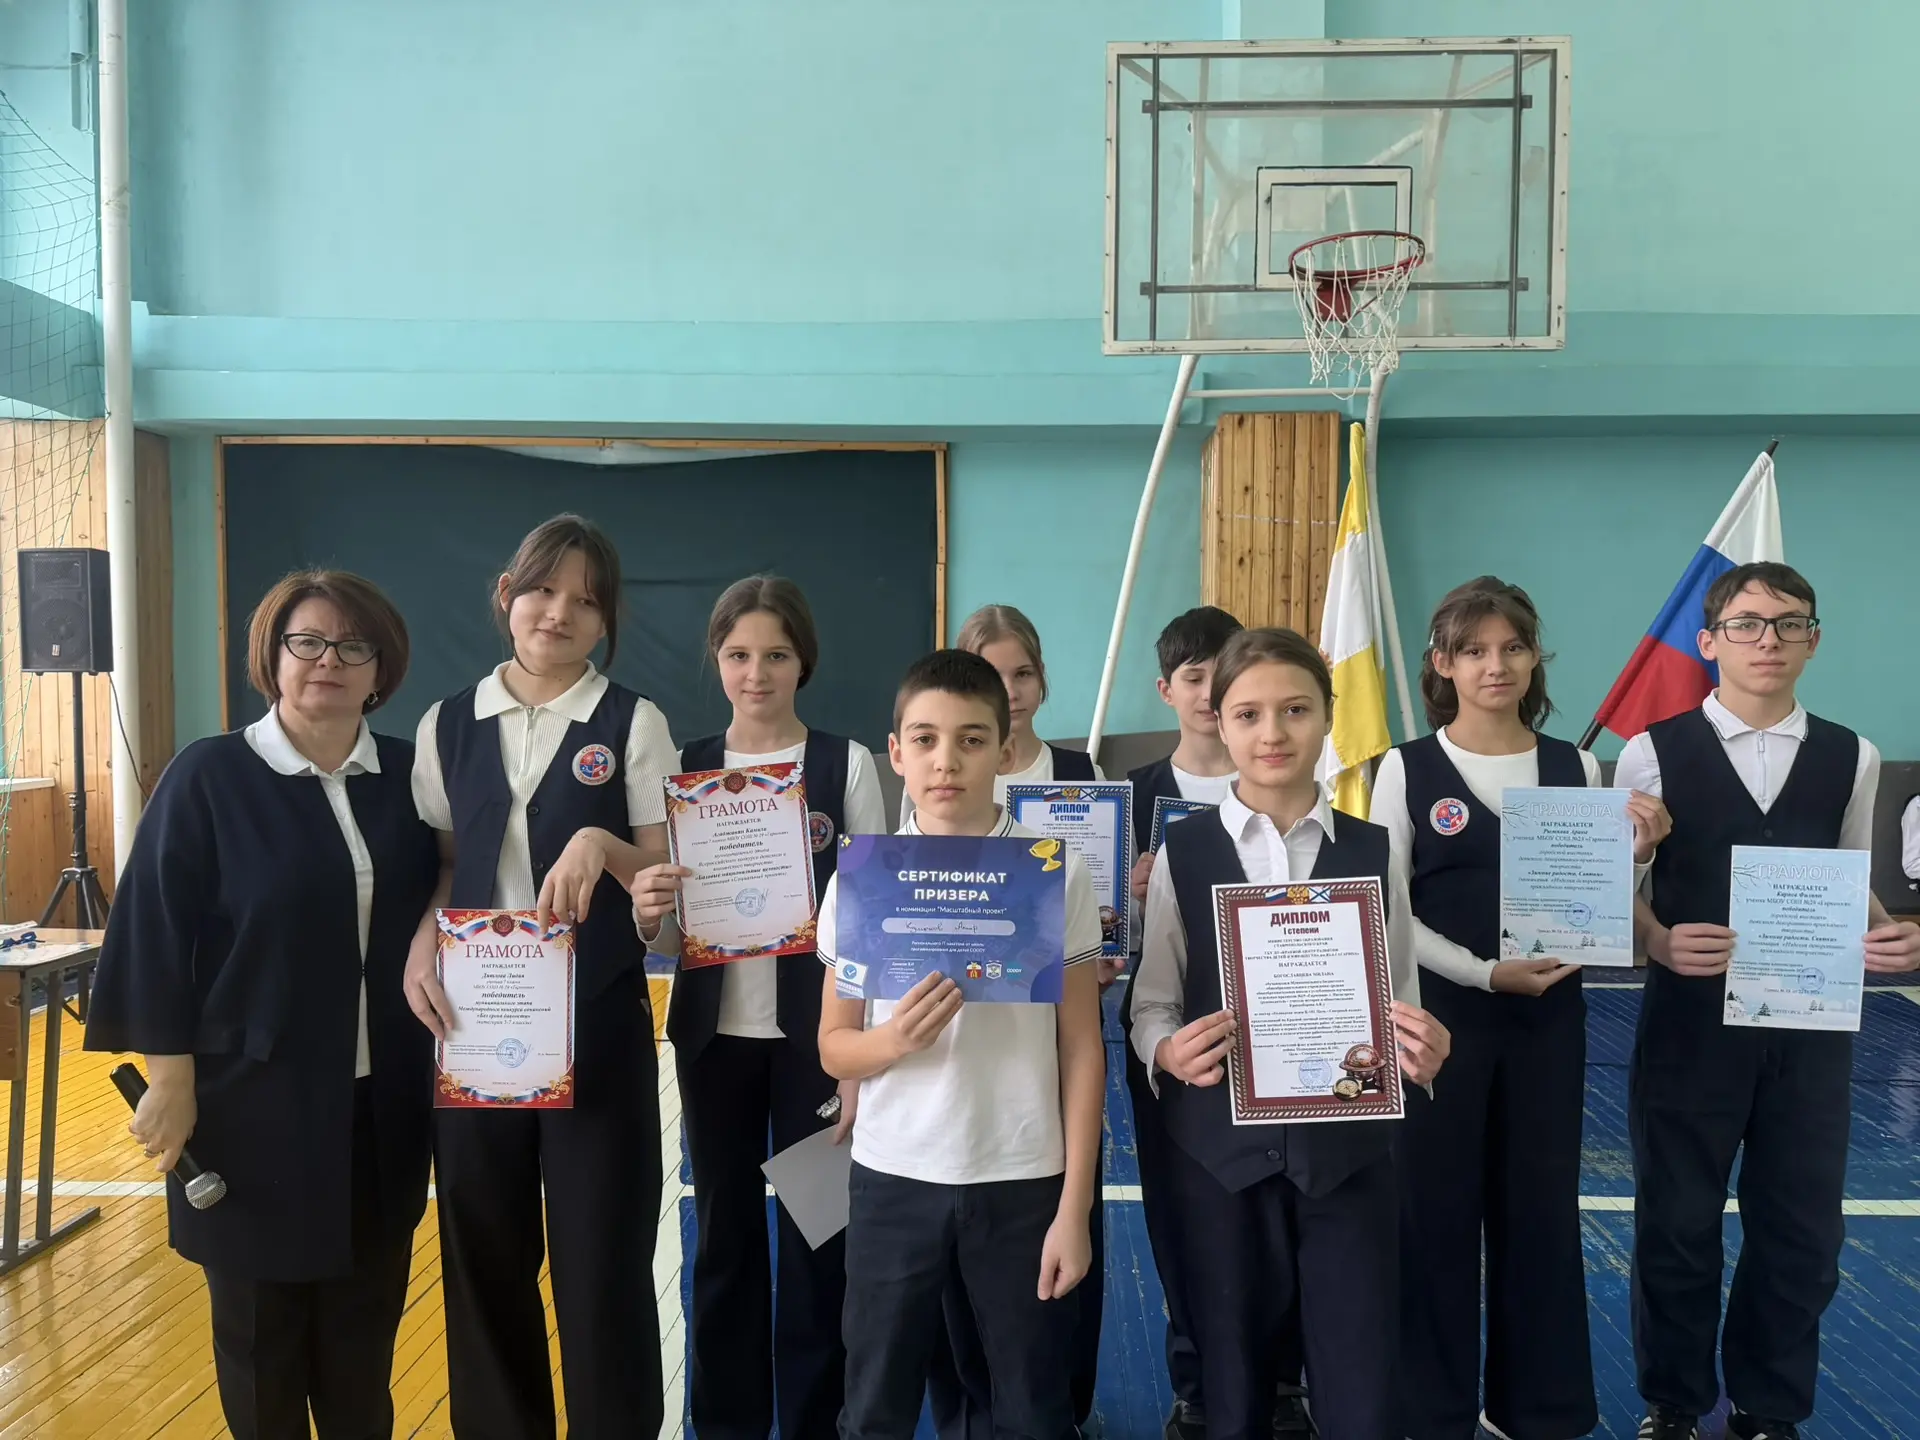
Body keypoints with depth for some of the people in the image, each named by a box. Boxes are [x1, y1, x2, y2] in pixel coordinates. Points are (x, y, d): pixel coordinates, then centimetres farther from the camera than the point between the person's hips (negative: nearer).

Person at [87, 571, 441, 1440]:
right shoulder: (208, 778, -7)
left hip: (381, 1102, 3)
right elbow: (159, 934, -8)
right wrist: (172, 1080, -10)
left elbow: (437, 910, 10)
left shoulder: (408, 778, 3)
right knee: (260, 1321, 11)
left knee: (367, 1317, 15)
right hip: (254, 1099, -3)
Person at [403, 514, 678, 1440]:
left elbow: (669, 875, -4)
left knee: (603, 1253, 5)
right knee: (483, 1253, 12)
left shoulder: (633, 724, -3)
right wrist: (422, 941, -8)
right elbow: (437, 865, 11)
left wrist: (602, 847, -23)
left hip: (598, 1020, -2)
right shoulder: (446, 726, 6)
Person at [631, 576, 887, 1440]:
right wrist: (646, 914, -20)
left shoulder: (847, 764, -3)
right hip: (713, 1034, 2)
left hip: (815, 1031, -2)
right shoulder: (684, 769, 3)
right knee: (723, 1237, 13)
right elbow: (665, 931, 5)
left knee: (817, 1234, 7)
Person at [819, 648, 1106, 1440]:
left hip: (1022, 1179, -1)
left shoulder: (1057, 871, -5)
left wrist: (1075, 1205, -3)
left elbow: (1080, 1047, -1)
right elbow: (834, 1047, 4)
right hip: (893, 1177, 1)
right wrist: (897, 1038, -18)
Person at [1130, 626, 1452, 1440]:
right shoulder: (1182, 850, -2)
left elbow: (1400, 1002, 5)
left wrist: (1421, 1053, -16)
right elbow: (1151, 1005, 1)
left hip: (1347, 1146, 1)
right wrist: (1166, 1053, -19)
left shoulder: (1371, 850, 2)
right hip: (1219, 1148, 0)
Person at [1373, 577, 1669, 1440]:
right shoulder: (1408, 769, -5)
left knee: (1541, 1207, 12)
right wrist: (1486, 972, -16)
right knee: (1436, 1209, 5)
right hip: (1439, 1013, -3)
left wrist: (1639, 853, -11)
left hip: (1549, 1017, 3)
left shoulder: (1576, 768, 4)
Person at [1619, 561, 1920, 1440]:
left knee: (1801, 1228, 12)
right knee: (1677, 1224, 10)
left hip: (1812, 1022, 3)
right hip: (1690, 1019, -2)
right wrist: (1659, 939, -20)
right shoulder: (1655, 752, -4)